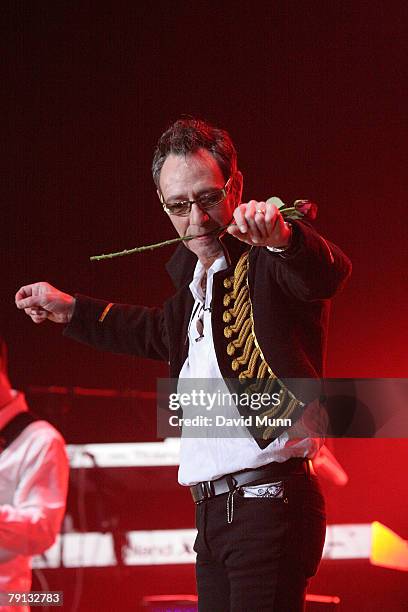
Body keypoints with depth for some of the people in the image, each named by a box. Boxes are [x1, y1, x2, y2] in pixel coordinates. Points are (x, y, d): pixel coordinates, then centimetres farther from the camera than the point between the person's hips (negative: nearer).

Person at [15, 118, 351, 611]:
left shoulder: (267, 262, -8)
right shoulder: (195, 278, 19)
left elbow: (329, 273, -31)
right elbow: (163, 331, 41)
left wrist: (280, 236, -52)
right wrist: (68, 309, 41)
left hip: (269, 502, -9)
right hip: (213, 510, 9)